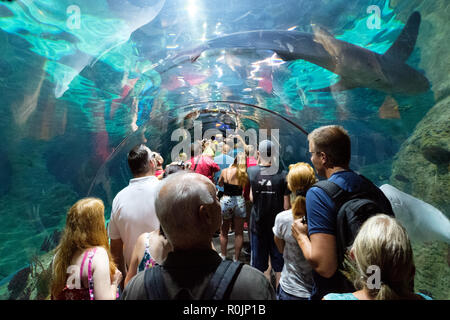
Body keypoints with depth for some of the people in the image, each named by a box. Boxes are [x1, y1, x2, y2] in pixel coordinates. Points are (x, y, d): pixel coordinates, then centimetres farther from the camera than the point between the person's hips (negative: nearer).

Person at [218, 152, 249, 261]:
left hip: (226, 201, 0)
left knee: (224, 231, 19)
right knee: (239, 233, 13)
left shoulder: (225, 171, -6)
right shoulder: (245, 175, -8)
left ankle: (223, 256, 31)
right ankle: (236, 258, 22)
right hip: (239, 201, 0)